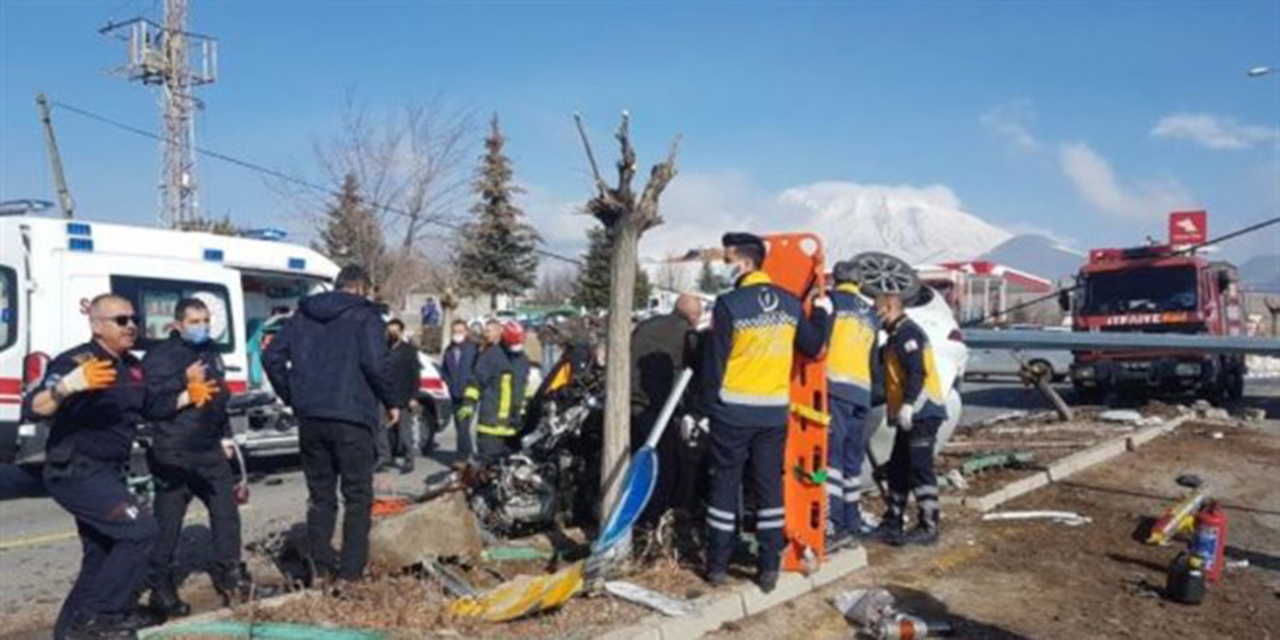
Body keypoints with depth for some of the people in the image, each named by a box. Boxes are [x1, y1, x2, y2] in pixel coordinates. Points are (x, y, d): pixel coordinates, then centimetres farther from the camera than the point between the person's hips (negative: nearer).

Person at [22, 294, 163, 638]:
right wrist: (69, 385, -44)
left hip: (106, 473, 9)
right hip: (75, 472, -9)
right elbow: (32, 410, -27)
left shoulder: (134, 367, 8)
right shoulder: (75, 361, -16)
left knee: (101, 554, 17)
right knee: (141, 530, -17)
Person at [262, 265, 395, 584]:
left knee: (320, 497, 15)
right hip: (350, 419, -5)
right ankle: (350, 573, 2)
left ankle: (320, 571, 17)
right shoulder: (364, 316, -4)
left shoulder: (304, 314, 14)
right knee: (358, 497, 5)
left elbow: (272, 356, 9)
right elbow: (375, 364, -17)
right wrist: (390, 400, -3)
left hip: (310, 419, 5)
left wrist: (292, 397, 14)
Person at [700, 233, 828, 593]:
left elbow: (714, 362, -10)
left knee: (725, 485, 7)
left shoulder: (729, 304, -11)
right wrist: (822, 313, 26)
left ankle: (718, 566, 13)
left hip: (733, 412, -4)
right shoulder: (790, 303, 3)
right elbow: (812, 348, 12)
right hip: (774, 412, 4)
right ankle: (769, 569, 11)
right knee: (770, 486, 9)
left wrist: (708, 404, 0)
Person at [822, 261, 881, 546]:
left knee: (831, 455, -12)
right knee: (853, 458, 14)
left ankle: (834, 522, -20)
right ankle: (852, 520, 19)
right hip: (862, 392, 6)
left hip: (835, 387, -6)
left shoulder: (832, 300, 3)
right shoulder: (870, 315, 23)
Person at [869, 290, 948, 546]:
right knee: (898, 470, 14)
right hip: (911, 415, 11)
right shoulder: (897, 335, 22)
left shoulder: (906, 333, -11)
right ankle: (892, 523, 21)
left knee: (919, 469, -8)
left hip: (921, 413, -11)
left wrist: (907, 404, -27)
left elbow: (917, 372, -22)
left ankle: (928, 527, -5)